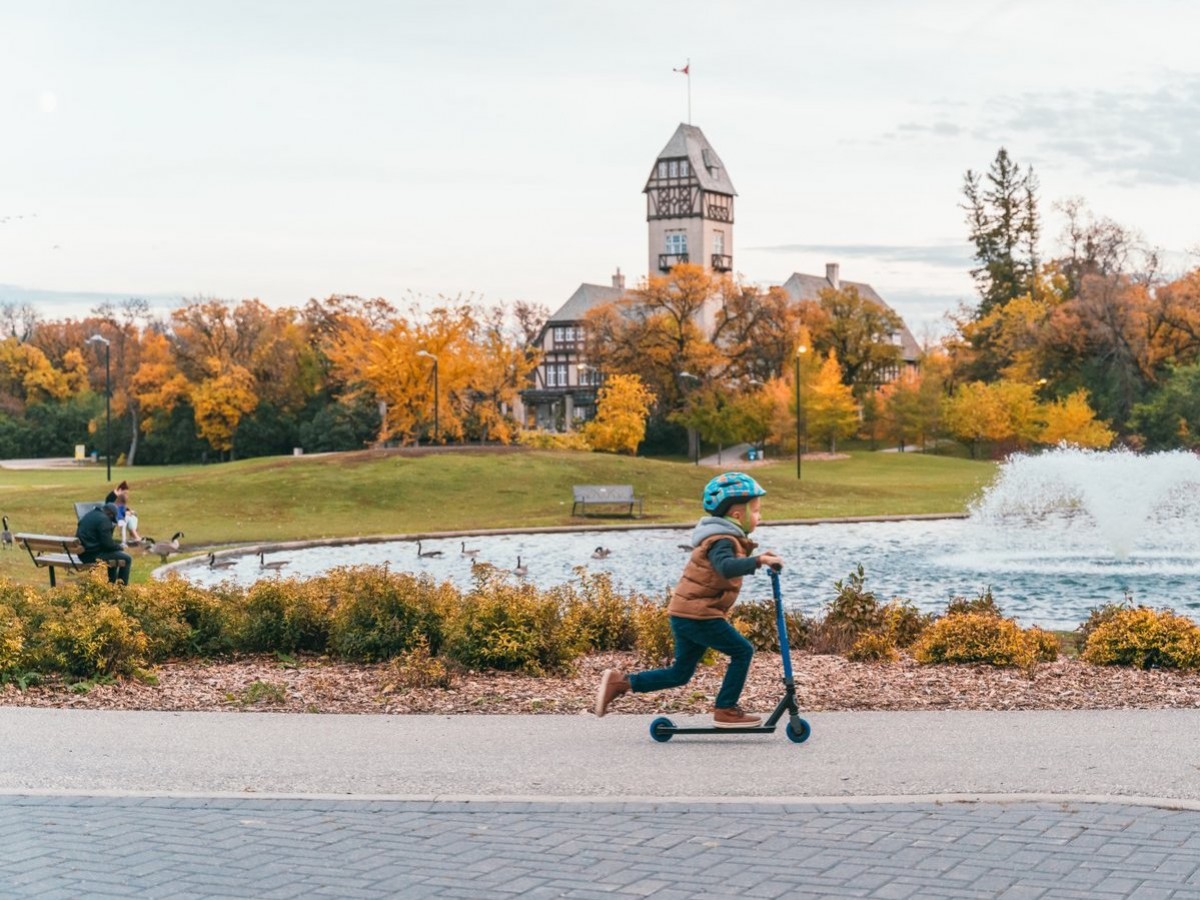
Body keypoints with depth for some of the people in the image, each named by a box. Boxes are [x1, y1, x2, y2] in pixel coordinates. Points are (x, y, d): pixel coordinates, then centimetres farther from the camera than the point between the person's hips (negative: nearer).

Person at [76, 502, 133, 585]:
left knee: (115, 554, 31)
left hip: (83, 553, 10)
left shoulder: (89, 515, 16)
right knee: (127, 559, -4)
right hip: (93, 555, -10)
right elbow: (108, 544, -18)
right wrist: (120, 546, 0)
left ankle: (112, 583, 33)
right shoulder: (104, 519, -14)